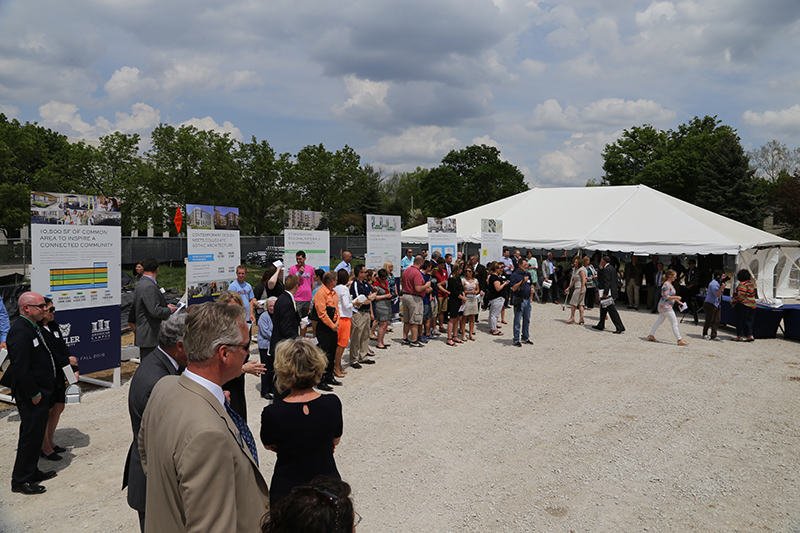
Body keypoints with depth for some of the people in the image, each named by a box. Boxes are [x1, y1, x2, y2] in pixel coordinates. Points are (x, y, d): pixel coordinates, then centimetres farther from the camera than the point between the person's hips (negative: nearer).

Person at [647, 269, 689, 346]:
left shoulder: (670, 284, 14)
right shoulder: (666, 285, -17)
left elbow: (671, 296, 23)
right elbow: (666, 297, -21)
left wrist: (678, 301, 20)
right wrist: (676, 297, -14)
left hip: (667, 306, 10)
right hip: (665, 306, -10)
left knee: (659, 321, 13)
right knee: (674, 323, -7)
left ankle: (651, 336, 19)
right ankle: (680, 340, -3)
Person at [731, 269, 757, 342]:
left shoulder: (742, 284, -16)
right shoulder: (751, 283, 13)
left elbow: (741, 296, -23)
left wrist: (734, 300, -9)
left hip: (743, 305, -8)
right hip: (752, 304, 8)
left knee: (740, 320, 0)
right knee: (748, 321, 11)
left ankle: (739, 336, 5)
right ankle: (750, 335, 6)